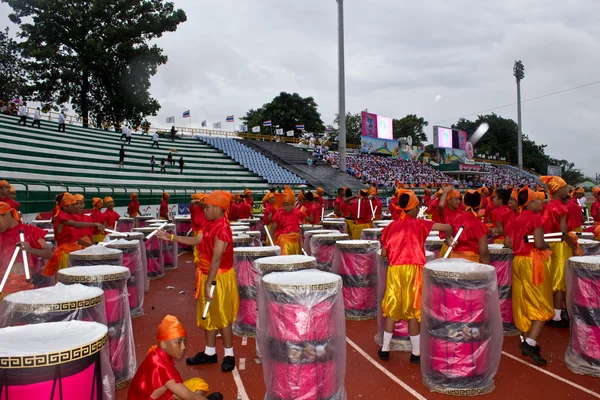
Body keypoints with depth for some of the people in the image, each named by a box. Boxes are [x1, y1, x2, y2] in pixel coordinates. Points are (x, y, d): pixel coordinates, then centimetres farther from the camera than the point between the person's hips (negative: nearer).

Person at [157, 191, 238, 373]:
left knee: (222, 318, 3)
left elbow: (216, 259, -26)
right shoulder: (211, 226, 6)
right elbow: (196, 241, 17)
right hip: (207, 276, 9)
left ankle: (229, 355, 18)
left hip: (219, 279, -9)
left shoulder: (222, 228, -23)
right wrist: (171, 237, 14)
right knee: (207, 316, 17)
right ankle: (209, 352, 30)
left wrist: (209, 284, -26)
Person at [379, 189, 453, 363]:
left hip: (394, 269, 3)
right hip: (413, 269, -3)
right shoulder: (419, 224, -2)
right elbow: (447, 227, -7)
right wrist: (449, 238, 14)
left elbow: (383, 253, 6)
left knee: (391, 308, 12)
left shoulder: (391, 226, 7)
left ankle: (385, 349, 20)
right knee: (413, 310, 5)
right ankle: (416, 353, 15)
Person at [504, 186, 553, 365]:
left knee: (523, 303, 13)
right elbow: (539, 243, -18)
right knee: (542, 305, -1)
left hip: (518, 261, 7)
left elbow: (507, 242, 8)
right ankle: (530, 342, -10)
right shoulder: (536, 217, -11)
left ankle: (525, 341, 20)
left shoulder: (516, 219, 10)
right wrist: (548, 248, 1)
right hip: (533, 262, -7)